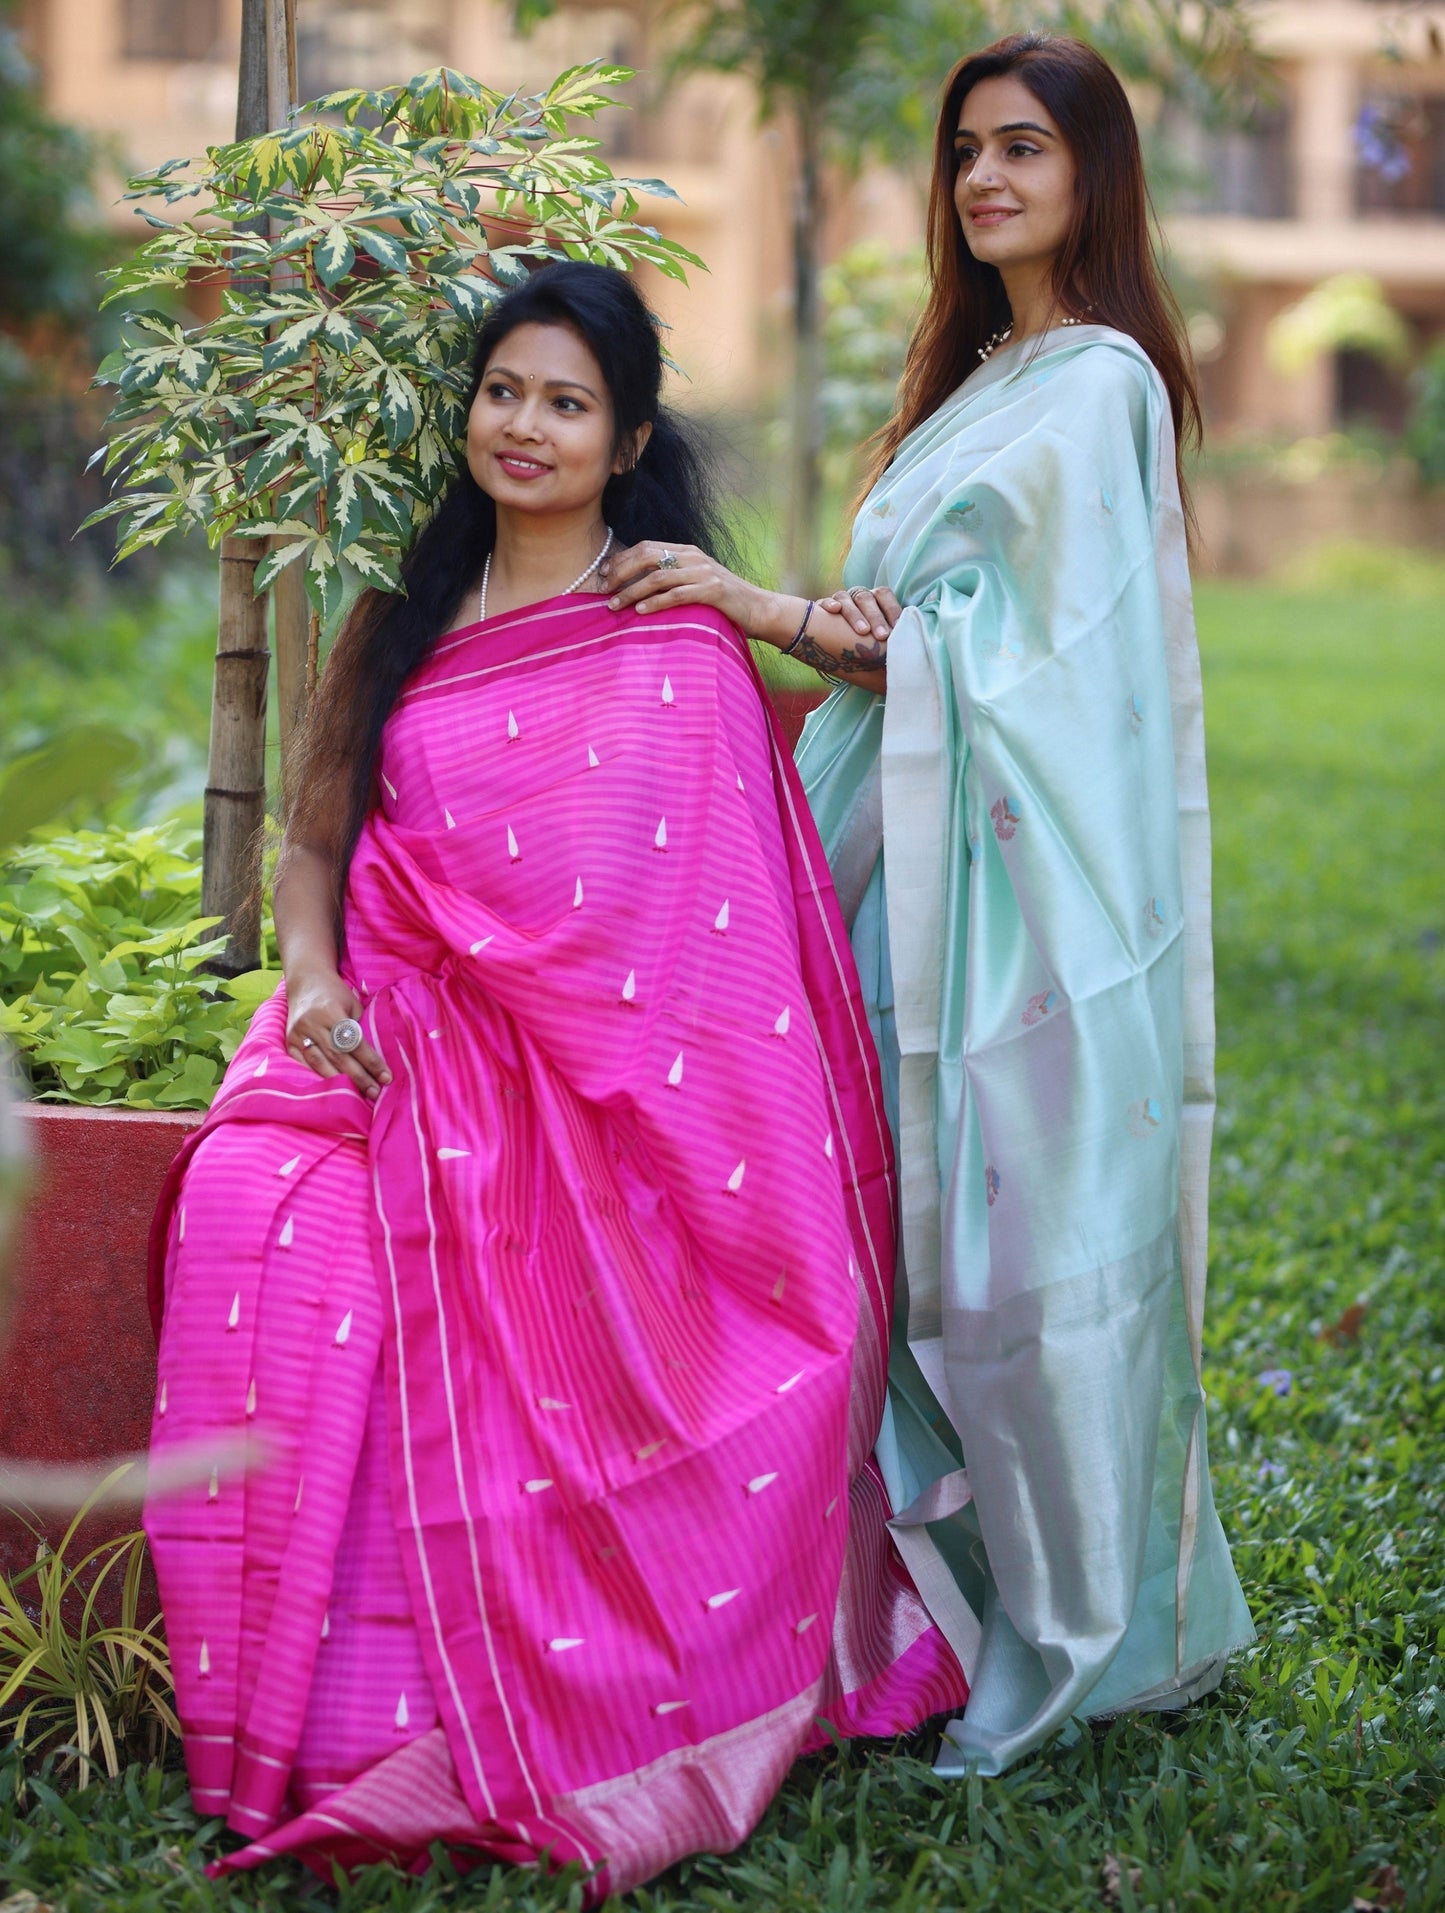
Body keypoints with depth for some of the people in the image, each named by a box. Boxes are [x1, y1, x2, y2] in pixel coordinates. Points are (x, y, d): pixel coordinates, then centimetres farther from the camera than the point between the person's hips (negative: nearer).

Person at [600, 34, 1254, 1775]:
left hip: (1038, 867, -8)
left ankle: (1083, 1631, 7)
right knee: (937, 1223, 7)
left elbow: (1009, 645, -15)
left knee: (1030, 1225, -4)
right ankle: (970, 1594, 16)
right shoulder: (973, 380, 19)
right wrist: (852, 632, -6)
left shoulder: (1098, 383, -8)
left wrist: (774, 614, -18)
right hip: (932, 852, 8)